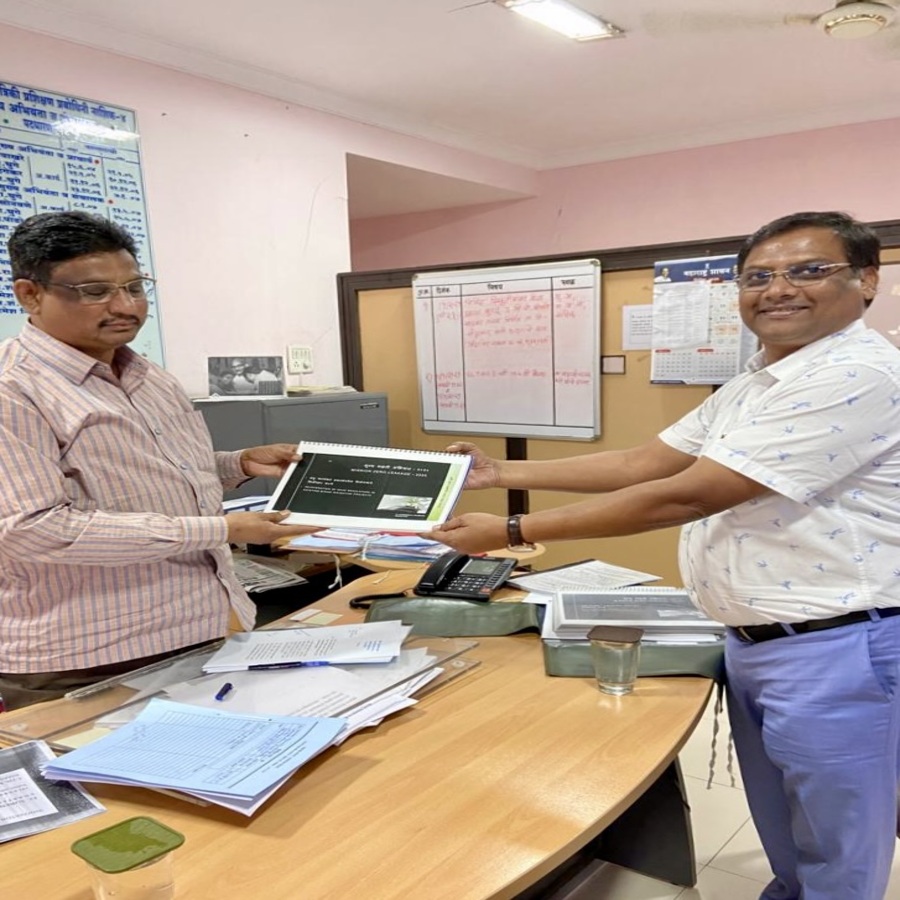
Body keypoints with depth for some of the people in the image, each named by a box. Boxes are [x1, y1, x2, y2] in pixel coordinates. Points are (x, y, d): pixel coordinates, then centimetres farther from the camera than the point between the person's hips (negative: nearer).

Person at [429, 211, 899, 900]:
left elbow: (684, 497, -26)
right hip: (754, 642, 9)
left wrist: (513, 533, -21)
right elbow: (644, 463, 10)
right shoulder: (755, 384, 11)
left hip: (836, 651, -9)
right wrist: (504, 474, 6)